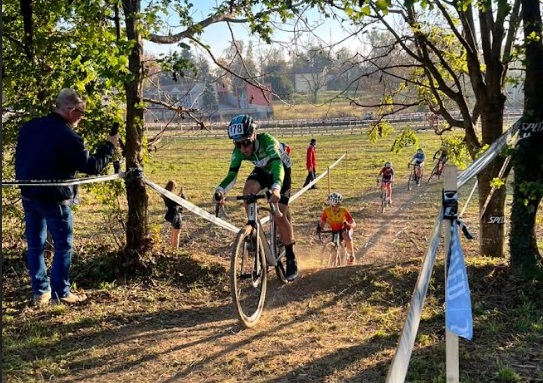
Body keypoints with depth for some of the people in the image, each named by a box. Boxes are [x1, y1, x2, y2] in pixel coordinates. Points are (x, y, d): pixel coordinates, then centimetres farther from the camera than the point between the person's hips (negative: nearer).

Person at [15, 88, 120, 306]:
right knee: (63, 246, 5)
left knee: (35, 245, 13)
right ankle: (60, 294, 9)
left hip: (29, 195, 8)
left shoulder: (29, 127, 6)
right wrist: (109, 147, -3)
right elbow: (91, 166, -15)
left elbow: (20, 160, 15)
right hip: (54, 199, -7)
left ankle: (41, 292, 20)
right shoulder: (67, 136, -19)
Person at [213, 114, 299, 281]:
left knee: (279, 216, -12)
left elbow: (277, 165, -53)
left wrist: (276, 188, -71)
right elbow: (232, 175, -27)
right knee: (248, 191, -29)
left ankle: (291, 260, 3)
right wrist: (220, 190, -48)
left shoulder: (267, 141, -39)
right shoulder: (238, 151, -24)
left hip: (280, 170, -4)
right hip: (262, 170, 4)